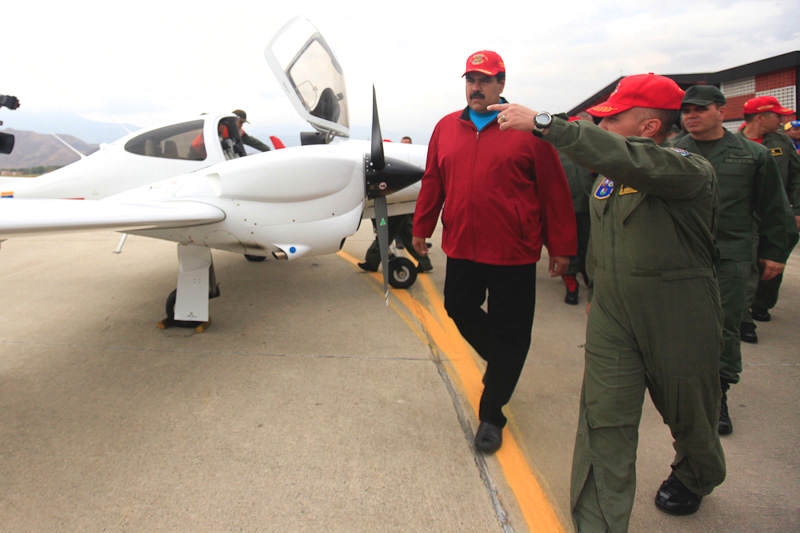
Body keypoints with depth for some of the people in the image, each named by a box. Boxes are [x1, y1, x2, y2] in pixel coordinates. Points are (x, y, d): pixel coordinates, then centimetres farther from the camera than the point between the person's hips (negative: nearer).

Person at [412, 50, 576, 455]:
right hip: (461, 249, 4)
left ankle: (491, 414, 21)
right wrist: (421, 229, 17)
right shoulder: (447, 128, 8)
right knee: (460, 311, 15)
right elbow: (432, 183, 15)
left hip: (513, 254, -4)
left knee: (509, 334, 4)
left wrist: (560, 247, -2)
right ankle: (501, 361, 44)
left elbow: (554, 191, -3)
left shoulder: (527, 130, -5)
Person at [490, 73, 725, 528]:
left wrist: (543, 123, -40)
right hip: (612, 316, 5)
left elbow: (630, 160, -39)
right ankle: (597, 523, 7)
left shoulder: (692, 172, -18)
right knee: (604, 420, -2)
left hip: (679, 320, -4)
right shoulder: (608, 177, 5)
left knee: (689, 414, 19)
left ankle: (695, 477, 52)